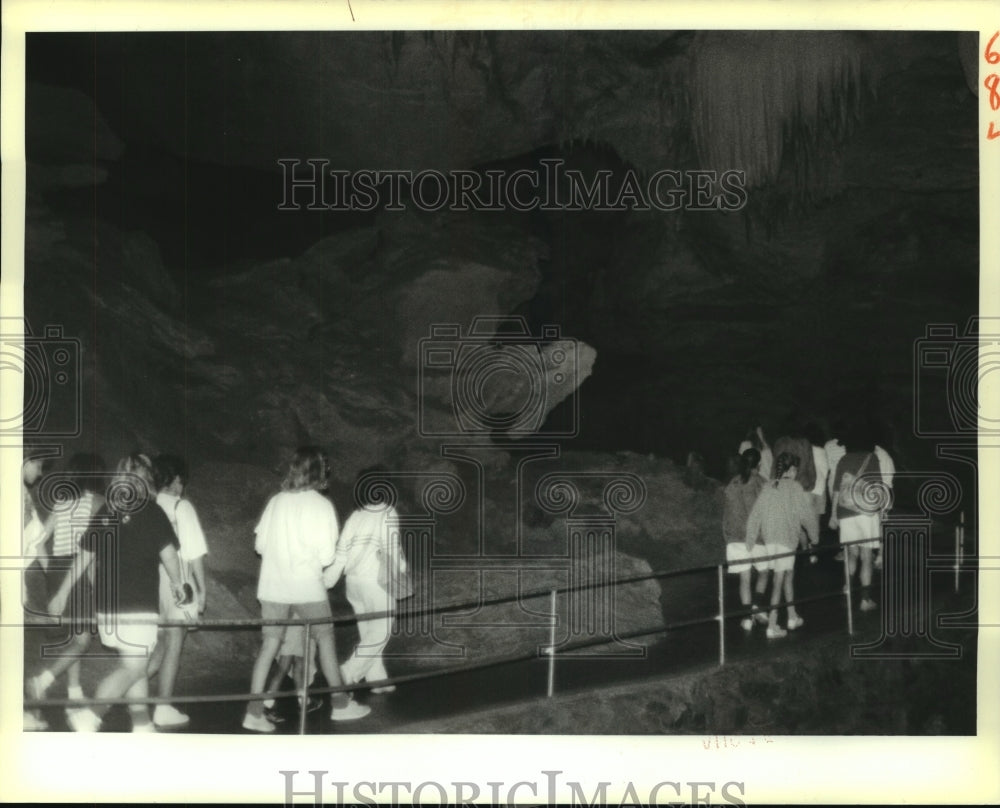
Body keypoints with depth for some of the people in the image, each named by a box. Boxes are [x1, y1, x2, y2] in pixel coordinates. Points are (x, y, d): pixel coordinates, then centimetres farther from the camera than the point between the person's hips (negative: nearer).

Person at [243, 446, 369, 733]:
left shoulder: (276, 501, 3)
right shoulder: (321, 505, -8)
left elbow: (260, 544, 5)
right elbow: (327, 556, -10)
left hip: (273, 586, 3)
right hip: (307, 586, -3)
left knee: (269, 644, 6)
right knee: (325, 637, 12)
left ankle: (254, 710, 0)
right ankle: (340, 703, 18)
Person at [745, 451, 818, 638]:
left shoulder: (768, 487, 9)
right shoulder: (794, 487, -4)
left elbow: (755, 515, 7)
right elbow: (805, 514, -1)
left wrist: (751, 541, 10)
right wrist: (813, 536, 13)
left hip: (769, 537, 5)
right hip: (786, 537, -5)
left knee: (788, 574, 19)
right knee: (780, 577, -4)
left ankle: (793, 616, 29)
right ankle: (772, 625, -7)